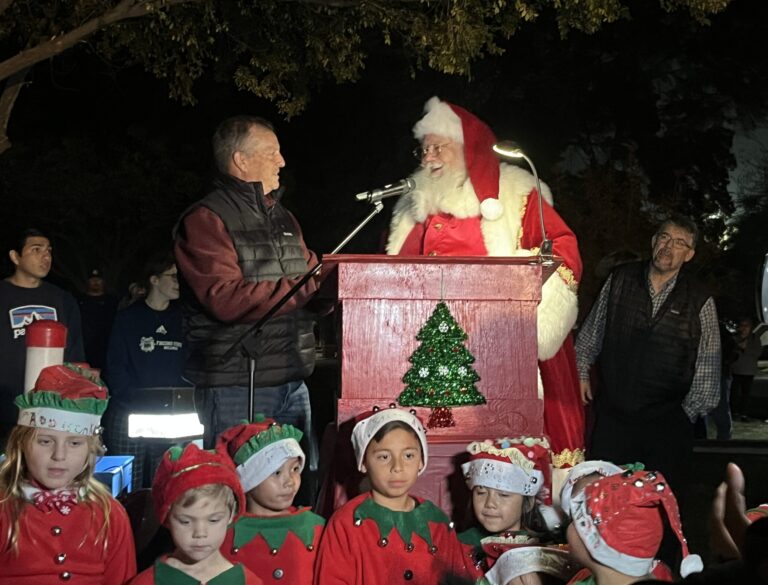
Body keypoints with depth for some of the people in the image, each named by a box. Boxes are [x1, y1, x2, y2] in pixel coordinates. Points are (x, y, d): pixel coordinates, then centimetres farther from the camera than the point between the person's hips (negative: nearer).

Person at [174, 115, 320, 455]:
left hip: (292, 383, 7)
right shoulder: (205, 220, -7)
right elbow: (226, 300, -19)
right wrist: (306, 288, -18)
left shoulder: (283, 219, 19)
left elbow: (312, 278, 25)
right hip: (236, 388, -7)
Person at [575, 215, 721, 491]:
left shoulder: (700, 302, -3)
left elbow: (708, 366, 3)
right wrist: (582, 372, 11)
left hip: (666, 420, -1)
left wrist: (688, 412, 2)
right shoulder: (619, 280, 3)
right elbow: (592, 331, 14)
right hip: (613, 414, 2)